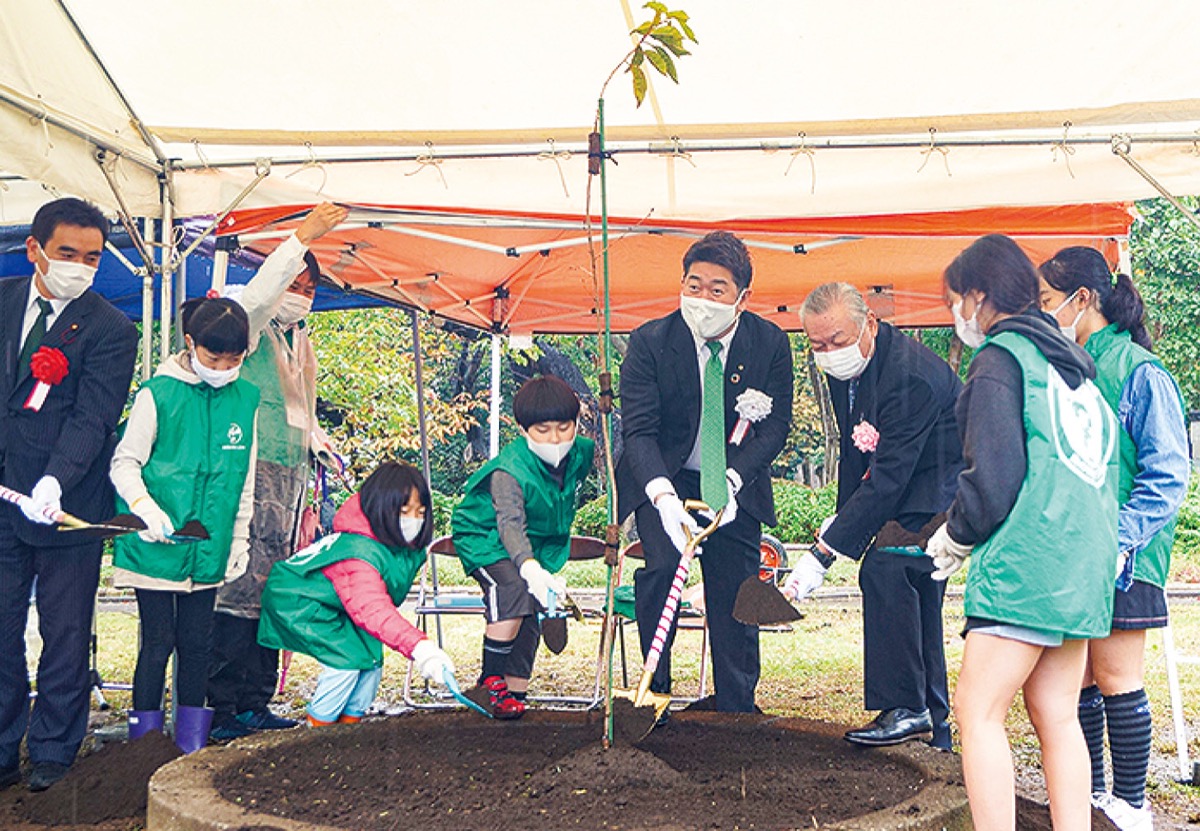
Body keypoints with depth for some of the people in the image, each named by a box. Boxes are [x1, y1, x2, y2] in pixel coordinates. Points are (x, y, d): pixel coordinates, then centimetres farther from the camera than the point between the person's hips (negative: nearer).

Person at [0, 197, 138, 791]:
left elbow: (93, 418, -14)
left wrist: (54, 481, -29)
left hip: (65, 502, -3)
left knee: (64, 638, 6)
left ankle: (52, 756, 20)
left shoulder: (111, 331, -4)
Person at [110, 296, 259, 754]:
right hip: (156, 545, -4)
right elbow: (125, 462, -4)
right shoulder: (158, 394, -8)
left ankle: (192, 746, 22)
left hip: (209, 546, 4)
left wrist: (239, 536, 13)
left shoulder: (245, 398, 5)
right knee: (158, 641, 0)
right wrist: (145, 506, -20)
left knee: (196, 642, 10)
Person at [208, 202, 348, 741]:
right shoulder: (255, 331, -3)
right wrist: (303, 237, -30)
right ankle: (224, 708, -6)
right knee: (241, 589, -10)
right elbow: (256, 296, -26)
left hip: (290, 476, 8)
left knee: (274, 591, 7)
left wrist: (320, 447, 17)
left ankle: (255, 704, 13)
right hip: (252, 472, -8)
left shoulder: (302, 343, 20)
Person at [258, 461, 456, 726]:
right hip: (296, 601, -9)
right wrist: (418, 646, -60)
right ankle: (320, 724, 0)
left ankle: (351, 717, 16)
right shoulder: (358, 552, -37)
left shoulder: (407, 546, -8)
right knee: (347, 657, -18)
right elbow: (373, 610, -50)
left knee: (371, 655, -1)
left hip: (332, 607, 9)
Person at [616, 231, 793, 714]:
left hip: (735, 480, 2)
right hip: (662, 477, -2)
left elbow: (775, 426, -10)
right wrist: (663, 495, -40)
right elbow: (638, 430, -22)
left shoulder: (771, 343, -12)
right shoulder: (649, 342, -18)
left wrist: (732, 480, -27)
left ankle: (735, 707, 22)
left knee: (734, 591, 4)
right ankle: (654, 688, -3)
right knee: (663, 563, -23)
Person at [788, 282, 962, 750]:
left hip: (949, 484, -10)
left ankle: (905, 709, -19)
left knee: (885, 565, -26)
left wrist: (823, 553, -35)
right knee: (914, 588, 11)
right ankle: (933, 728, 22)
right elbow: (854, 452, 13)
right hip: (912, 488, 10)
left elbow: (887, 479, -33)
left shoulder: (912, 376, -30)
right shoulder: (842, 366, -1)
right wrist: (842, 520, 6)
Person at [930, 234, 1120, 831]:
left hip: (1025, 563, -9)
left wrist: (954, 537, 2)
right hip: (1083, 562, 9)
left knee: (977, 710, -6)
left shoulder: (1001, 358, -7)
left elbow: (994, 475, -15)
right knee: (1056, 715, 11)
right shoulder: (1072, 364, 19)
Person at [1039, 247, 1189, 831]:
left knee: (1116, 679, 1)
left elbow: (1167, 476, -13)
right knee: (1077, 680, 11)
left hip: (1120, 558, -6)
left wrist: (1118, 537, -22)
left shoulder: (1140, 373, -10)